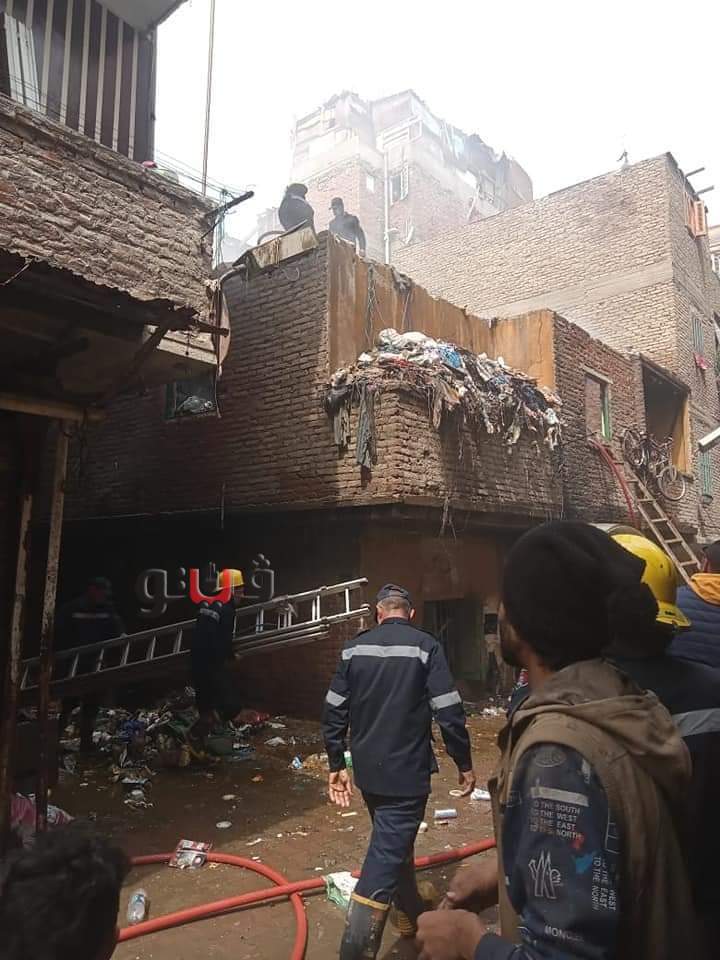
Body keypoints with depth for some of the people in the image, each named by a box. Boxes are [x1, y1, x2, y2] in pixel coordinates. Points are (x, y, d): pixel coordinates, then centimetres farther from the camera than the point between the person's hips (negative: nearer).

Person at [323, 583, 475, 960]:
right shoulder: (425, 646, -12)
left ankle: (410, 915, 45)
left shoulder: (354, 648, 0)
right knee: (384, 861, 0)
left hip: (368, 771, 6)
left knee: (395, 844, 26)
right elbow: (449, 713, -13)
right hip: (406, 773, -5)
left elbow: (334, 713, 3)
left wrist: (336, 765, 12)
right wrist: (464, 765, -1)